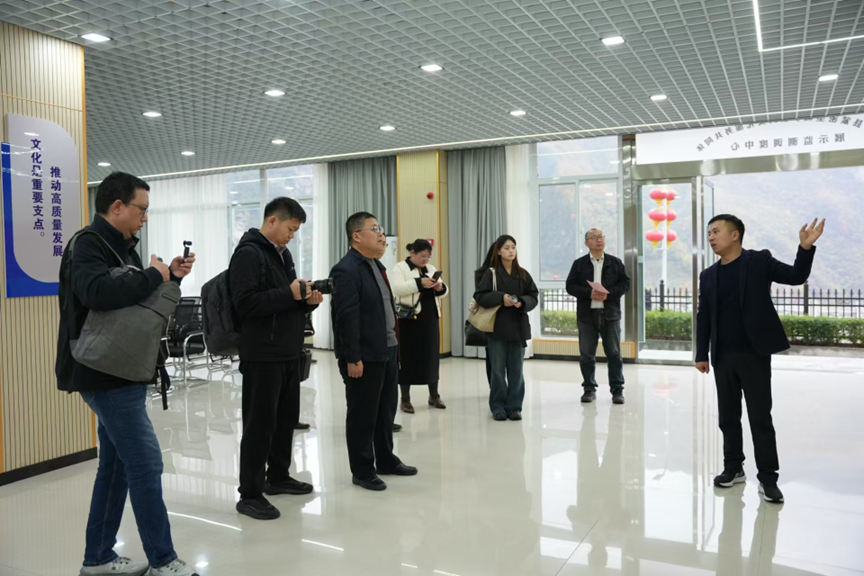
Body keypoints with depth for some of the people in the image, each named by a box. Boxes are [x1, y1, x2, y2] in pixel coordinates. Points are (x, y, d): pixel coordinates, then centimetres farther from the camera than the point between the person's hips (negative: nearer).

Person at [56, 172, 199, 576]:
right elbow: (98, 292, -34)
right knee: (146, 465, -6)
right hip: (107, 376, -10)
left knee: (116, 465, 15)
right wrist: (153, 275, -22)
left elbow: (136, 299, 20)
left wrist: (171, 277, 4)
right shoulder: (88, 245, -14)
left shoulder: (123, 247, 15)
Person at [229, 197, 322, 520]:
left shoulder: (283, 254, 17)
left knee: (286, 418, 16)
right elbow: (245, 303, -20)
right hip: (262, 356, -9)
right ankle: (250, 494, 9)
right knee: (260, 424, -2)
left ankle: (278, 476, 31)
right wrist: (289, 294, -23)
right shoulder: (249, 253, -11)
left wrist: (307, 301, 4)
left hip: (289, 353, 9)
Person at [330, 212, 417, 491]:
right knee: (363, 414, 4)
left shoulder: (376, 265, 15)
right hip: (364, 356, -9)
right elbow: (347, 318, -20)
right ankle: (362, 470, 17)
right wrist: (352, 358, -22)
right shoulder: (346, 271, -16)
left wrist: (394, 343, 16)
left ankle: (385, 460, 32)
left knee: (386, 409, 18)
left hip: (388, 350, 9)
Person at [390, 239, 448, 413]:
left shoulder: (431, 269, 14)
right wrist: (419, 282, -29)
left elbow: (443, 292, 14)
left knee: (431, 356, 10)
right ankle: (405, 400, 10)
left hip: (430, 320, 6)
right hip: (408, 320, -5)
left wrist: (440, 287, -9)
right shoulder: (399, 268, -4)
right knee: (407, 358, 0)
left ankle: (434, 396, 24)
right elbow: (397, 288, -20)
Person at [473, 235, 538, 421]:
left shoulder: (523, 274, 7)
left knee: (516, 369, 6)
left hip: (518, 327, 3)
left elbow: (533, 296, 7)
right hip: (497, 327, -2)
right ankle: (498, 407, 12)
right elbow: (479, 296, -6)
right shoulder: (491, 273, -1)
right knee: (498, 369, 2)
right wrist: (501, 297, -18)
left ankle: (514, 406, 15)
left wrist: (522, 302, -13)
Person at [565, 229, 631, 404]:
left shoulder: (615, 262, 7)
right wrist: (589, 293, -16)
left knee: (614, 353, 2)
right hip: (587, 314, 0)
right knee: (586, 355, 4)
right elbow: (570, 286, -1)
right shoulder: (579, 264, 5)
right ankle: (589, 389, 15)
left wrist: (609, 293, -14)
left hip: (610, 314, 0)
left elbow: (625, 283, 3)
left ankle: (617, 390, 11)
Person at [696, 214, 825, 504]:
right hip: (723, 357, 4)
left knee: (760, 417, 0)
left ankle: (767, 477, 9)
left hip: (754, 354, -4)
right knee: (728, 416, 10)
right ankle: (733, 468, 23)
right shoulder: (708, 276, 9)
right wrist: (701, 354, 6)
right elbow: (704, 317, 9)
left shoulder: (759, 260, 0)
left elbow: (796, 276, -5)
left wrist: (806, 248, -22)